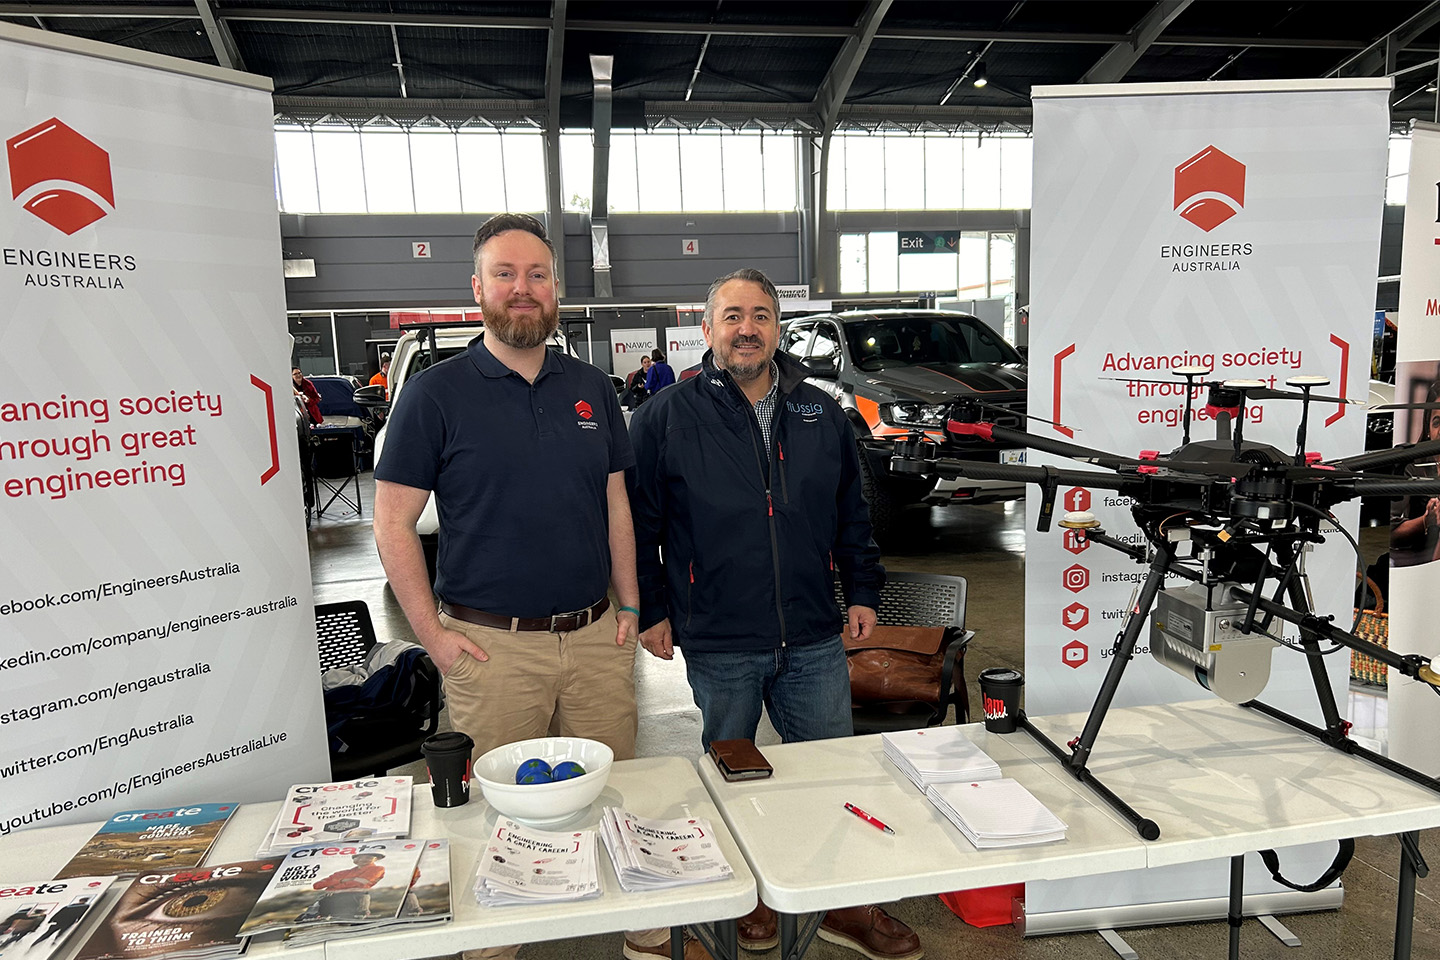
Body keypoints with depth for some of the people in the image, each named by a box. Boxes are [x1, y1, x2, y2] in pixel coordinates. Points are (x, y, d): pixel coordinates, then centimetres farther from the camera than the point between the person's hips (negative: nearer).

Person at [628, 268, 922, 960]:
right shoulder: (664, 419, -5)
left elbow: (851, 514, 15)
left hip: (815, 640, 3)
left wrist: (862, 591, 11)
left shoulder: (821, 414, 7)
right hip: (718, 645, -3)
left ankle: (847, 904, 32)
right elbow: (639, 525, -1)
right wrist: (650, 611, -3)